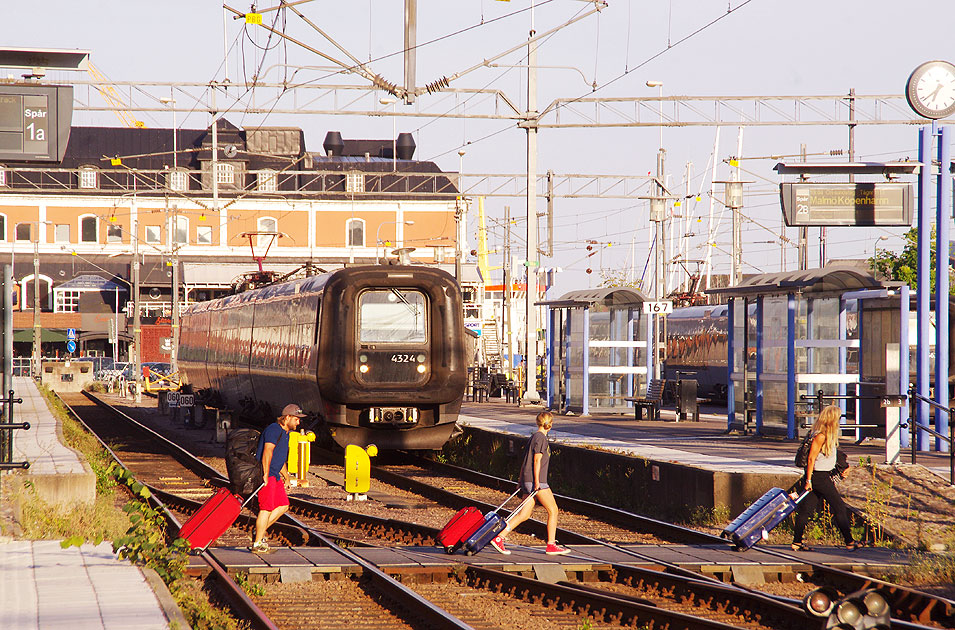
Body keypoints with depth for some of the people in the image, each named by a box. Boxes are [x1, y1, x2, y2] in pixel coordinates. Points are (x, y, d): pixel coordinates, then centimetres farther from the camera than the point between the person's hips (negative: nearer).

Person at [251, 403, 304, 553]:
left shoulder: (285, 433, 18)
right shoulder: (274, 430, -14)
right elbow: (267, 452, -24)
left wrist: (286, 476, 34)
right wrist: (265, 475, -29)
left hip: (275, 476, 10)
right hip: (266, 475, -10)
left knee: (283, 506, 9)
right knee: (267, 508, -9)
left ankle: (260, 531, 16)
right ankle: (257, 544, -5)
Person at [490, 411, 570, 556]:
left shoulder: (533, 437, 18)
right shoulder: (541, 438, -9)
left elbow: (525, 460, 22)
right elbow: (537, 460, -15)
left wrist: (521, 479, 25)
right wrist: (536, 481, -18)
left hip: (527, 480, 9)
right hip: (537, 482, -9)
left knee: (525, 514, 6)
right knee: (553, 510, 0)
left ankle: (499, 538, -2)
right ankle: (551, 545, 1)